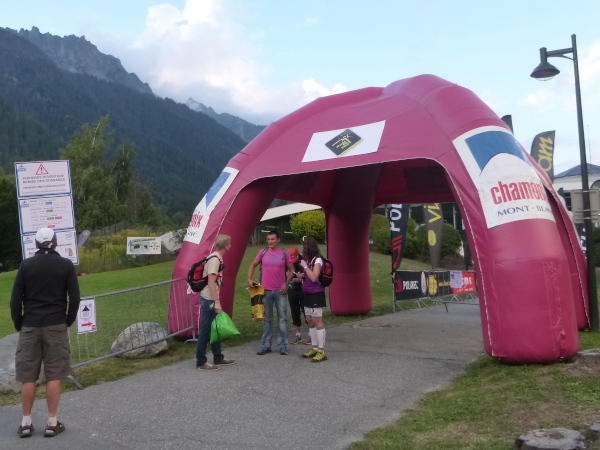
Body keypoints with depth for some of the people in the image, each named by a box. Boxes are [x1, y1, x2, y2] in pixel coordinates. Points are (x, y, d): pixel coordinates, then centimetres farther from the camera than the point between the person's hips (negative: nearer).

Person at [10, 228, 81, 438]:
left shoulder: (26, 265, 2)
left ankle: (26, 422, 14)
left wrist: (18, 325, 11)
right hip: (56, 326, -1)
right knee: (54, 375, 3)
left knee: (27, 376, 9)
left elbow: (15, 299, 0)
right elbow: (74, 297, -3)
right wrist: (68, 321, 9)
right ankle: (52, 422, 6)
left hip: (30, 326, 1)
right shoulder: (65, 265, 0)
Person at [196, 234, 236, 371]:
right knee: (205, 330, -2)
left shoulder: (217, 258, 12)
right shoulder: (215, 259, -17)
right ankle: (201, 362, 6)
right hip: (209, 300, -10)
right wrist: (216, 301, -24)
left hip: (211, 299, 10)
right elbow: (211, 281, -23)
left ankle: (218, 358, 26)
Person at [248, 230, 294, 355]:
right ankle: (265, 345, 17)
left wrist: (286, 282, -6)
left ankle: (283, 346, 9)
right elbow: (253, 265, 12)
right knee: (267, 319, 9)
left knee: (282, 318, 1)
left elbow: (291, 269, 6)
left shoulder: (284, 254, 1)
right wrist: (249, 279, -1)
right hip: (265, 290, 1)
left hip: (280, 291, -1)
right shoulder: (262, 252, 3)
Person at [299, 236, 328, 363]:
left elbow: (314, 277, -21)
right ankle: (314, 348, 21)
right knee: (310, 321, 12)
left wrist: (305, 266, -16)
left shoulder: (317, 260, -12)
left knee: (317, 321, -7)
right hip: (307, 294, 9)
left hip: (316, 294, -9)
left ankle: (321, 351, -3)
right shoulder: (307, 259, 11)